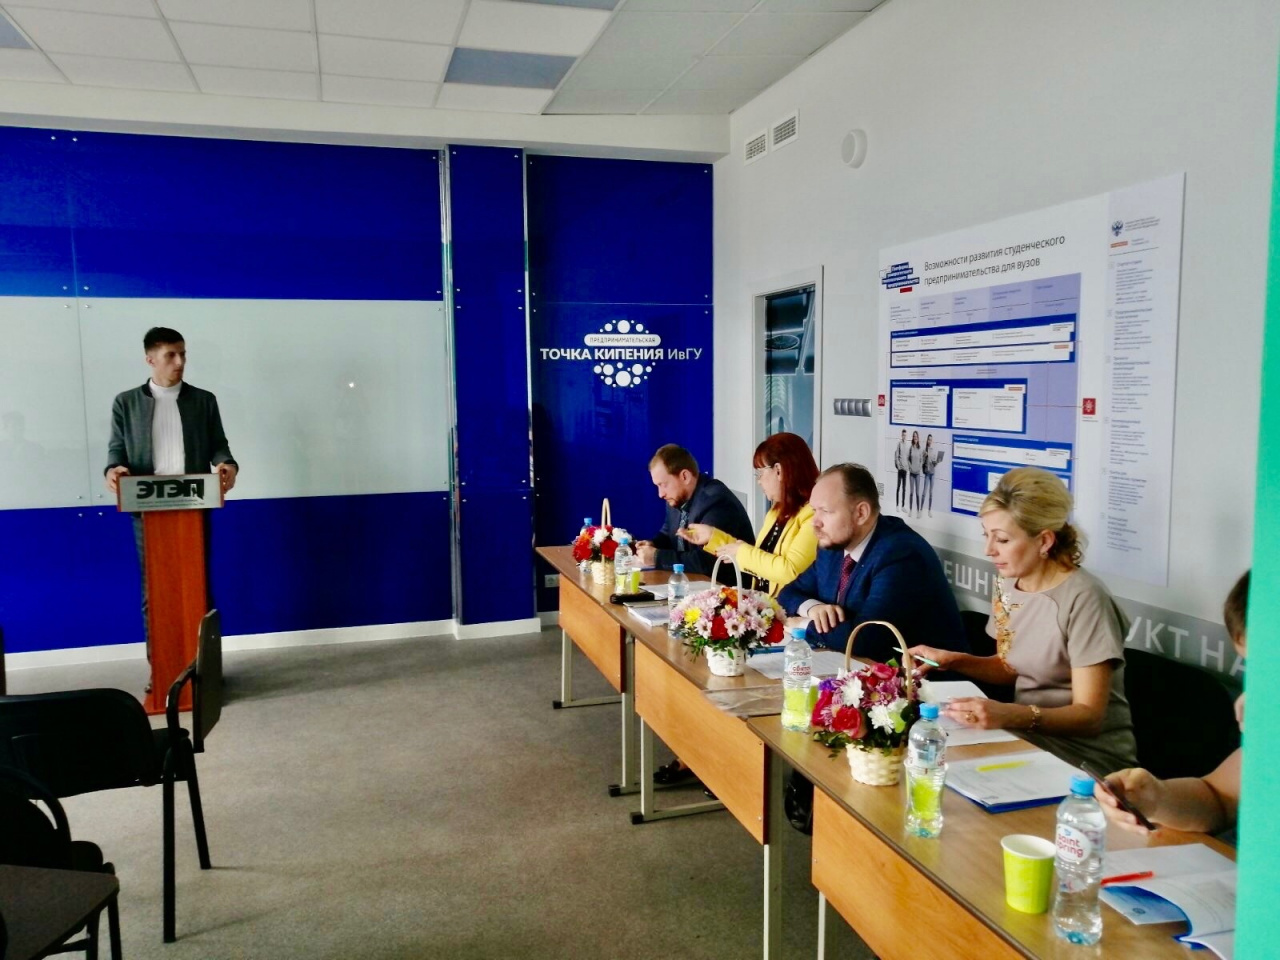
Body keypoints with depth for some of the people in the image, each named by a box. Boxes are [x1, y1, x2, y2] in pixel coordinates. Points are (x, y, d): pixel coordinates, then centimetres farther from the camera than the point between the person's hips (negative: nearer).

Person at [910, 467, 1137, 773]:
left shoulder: (1082, 599, -21)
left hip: (1088, 753, -6)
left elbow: (1089, 716, -21)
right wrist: (952, 659, -1)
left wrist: (1011, 715, -37)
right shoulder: (1008, 584, 2)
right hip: (1029, 737, 6)